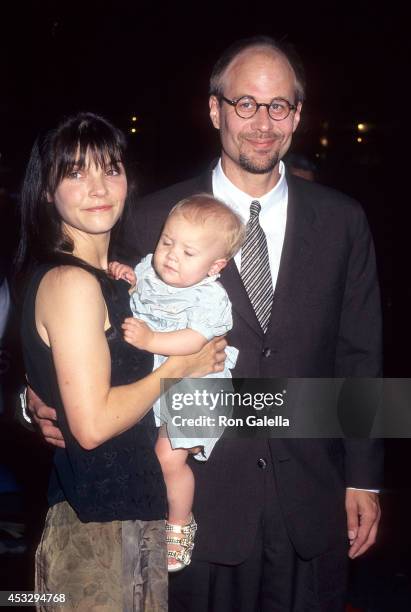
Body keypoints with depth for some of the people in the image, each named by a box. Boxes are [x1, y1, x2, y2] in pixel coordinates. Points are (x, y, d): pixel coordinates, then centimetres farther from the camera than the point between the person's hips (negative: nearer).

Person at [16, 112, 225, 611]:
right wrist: (180, 367, -13)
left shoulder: (100, 278, 11)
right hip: (100, 527, -9)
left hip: (132, 511, 9)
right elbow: (92, 424, -23)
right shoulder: (71, 281, -18)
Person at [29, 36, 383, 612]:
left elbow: (359, 356, 3)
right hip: (202, 498, -1)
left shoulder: (342, 221, 0)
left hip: (314, 502, 2)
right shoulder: (154, 220, -6)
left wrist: (363, 478, 4)